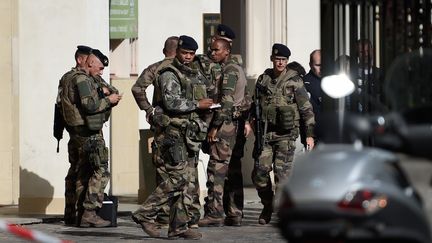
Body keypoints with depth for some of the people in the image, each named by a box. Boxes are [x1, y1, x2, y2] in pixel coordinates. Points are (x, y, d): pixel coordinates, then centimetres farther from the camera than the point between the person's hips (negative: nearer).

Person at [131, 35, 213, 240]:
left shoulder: (196, 74, 18)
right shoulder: (169, 75, -8)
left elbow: (203, 98, 34)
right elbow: (172, 102, -22)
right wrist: (197, 104, -14)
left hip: (190, 132, 8)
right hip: (172, 132, -8)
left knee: (183, 179, 6)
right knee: (178, 177, -15)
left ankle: (178, 227, 7)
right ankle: (145, 214, -9)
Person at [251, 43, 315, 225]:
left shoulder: (294, 81, -1)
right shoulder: (263, 79, 12)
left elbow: (306, 108, -1)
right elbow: (255, 104, 23)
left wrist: (309, 134, -6)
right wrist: (252, 121, 10)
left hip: (285, 134, -4)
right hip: (264, 133, 4)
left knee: (282, 172, -11)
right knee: (260, 172, 1)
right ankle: (267, 206, 21)